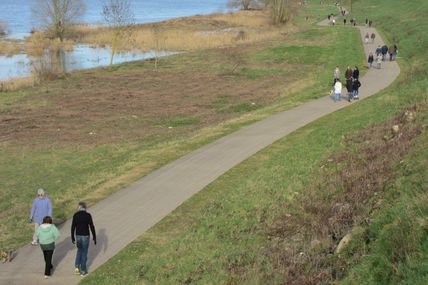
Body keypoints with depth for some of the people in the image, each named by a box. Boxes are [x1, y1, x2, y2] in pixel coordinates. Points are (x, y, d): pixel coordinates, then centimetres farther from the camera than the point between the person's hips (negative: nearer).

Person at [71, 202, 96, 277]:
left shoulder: (75, 215, -6)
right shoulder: (88, 215, -13)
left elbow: (73, 227, -2)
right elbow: (92, 227, -11)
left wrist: (72, 238, 10)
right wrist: (94, 237, 0)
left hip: (78, 236, 2)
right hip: (85, 236, -2)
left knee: (79, 250, 25)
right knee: (84, 252, 11)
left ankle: (77, 267, 15)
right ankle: (83, 270, 17)